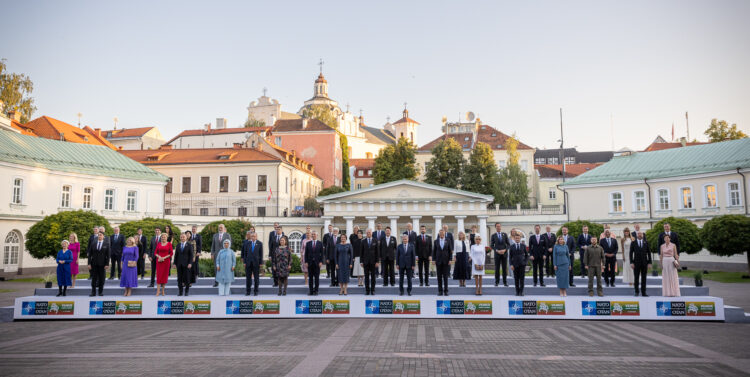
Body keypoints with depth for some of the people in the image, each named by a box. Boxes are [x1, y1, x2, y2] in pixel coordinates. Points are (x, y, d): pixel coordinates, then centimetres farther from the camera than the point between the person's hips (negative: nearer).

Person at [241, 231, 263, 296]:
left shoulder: (259, 243, 1)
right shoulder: (247, 243, 5)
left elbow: (261, 254, 0)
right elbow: (245, 252, 7)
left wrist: (260, 263, -4)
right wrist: (244, 261, 1)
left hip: (256, 263, -2)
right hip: (248, 262, 2)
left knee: (256, 277, 4)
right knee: (248, 277, 5)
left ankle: (256, 291, 12)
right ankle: (248, 291, 13)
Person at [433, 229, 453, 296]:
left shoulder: (448, 241, 2)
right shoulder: (436, 241, 6)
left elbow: (450, 251, 2)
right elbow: (434, 251, 7)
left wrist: (450, 259, -6)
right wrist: (433, 260, -1)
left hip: (446, 261, -1)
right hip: (438, 261, 1)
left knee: (445, 276, -1)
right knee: (439, 277, 3)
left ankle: (445, 291, 4)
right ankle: (440, 291, 9)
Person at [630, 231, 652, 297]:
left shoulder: (646, 243, 6)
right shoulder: (633, 243, 3)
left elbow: (649, 253, 6)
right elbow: (631, 253, 1)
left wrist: (649, 263, -1)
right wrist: (631, 262, -7)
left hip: (644, 263, 1)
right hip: (636, 263, -1)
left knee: (644, 278, 3)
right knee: (636, 278, 2)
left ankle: (643, 292, 9)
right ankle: (636, 292, 11)